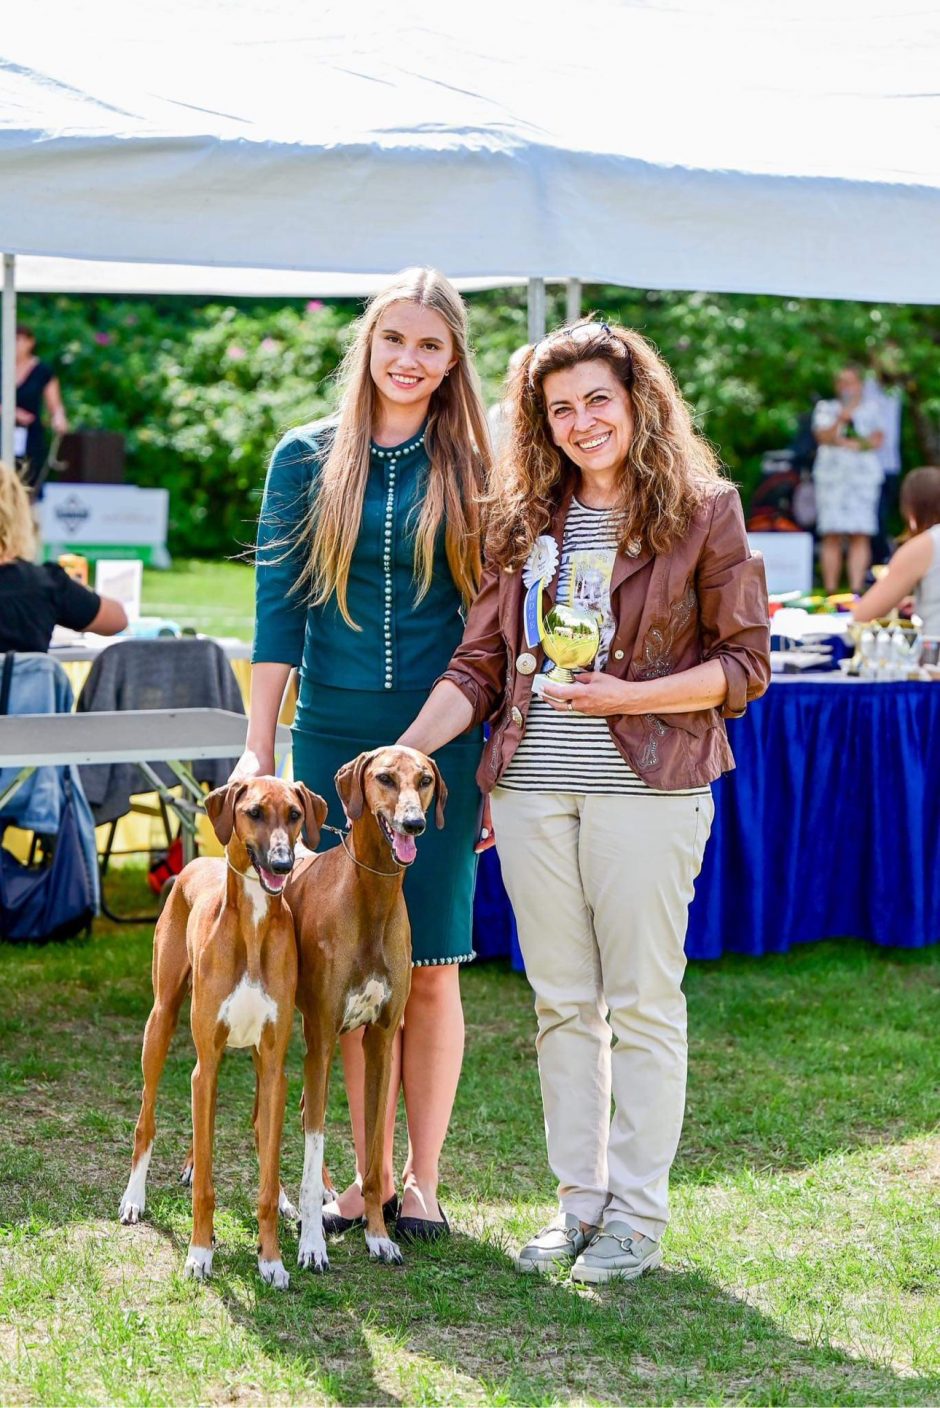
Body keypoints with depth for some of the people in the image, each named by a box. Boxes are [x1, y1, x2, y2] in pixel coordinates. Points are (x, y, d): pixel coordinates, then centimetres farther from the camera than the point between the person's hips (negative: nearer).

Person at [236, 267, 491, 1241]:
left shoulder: (471, 469, 3)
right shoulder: (308, 459, 3)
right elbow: (279, 608, 1)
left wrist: (497, 753, 2)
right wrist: (258, 749, -4)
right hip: (333, 736, 1)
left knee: (429, 966, 1)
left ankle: (421, 1177, 13)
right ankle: (368, 1172, 15)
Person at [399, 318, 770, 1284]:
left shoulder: (702, 512, -1)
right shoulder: (524, 519, 11)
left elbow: (744, 664, -2)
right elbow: (478, 664, 10)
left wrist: (630, 695, -14)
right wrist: (406, 750, -2)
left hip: (645, 787, -4)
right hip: (532, 788, 4)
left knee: (643, 1003, 1)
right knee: (563, 1004, 9)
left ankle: (636, 1215, 11)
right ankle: (579, 1204, 19)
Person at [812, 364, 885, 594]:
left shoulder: (871, 409, 15)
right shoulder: (826, 408, 14)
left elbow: (878, 440, 4)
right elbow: (824, 436, -1)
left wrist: (843, 441, -4)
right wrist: (842, 418, -14)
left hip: (864, 474, 0)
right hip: (831, 475, 0)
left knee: (861, 536, -10)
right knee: (832, 537, -7)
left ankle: (856, 590, -16)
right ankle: (830, 591, -7)